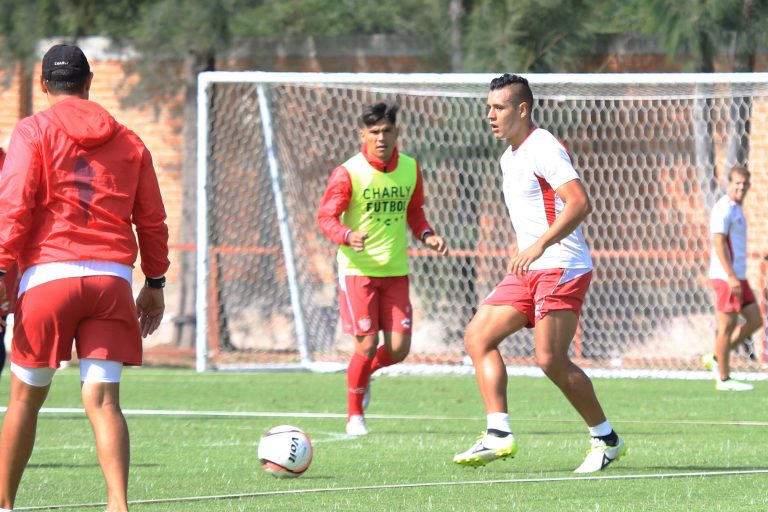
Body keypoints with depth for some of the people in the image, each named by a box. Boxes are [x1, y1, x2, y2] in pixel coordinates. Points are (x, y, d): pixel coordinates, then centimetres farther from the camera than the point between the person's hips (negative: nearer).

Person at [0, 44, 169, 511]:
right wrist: (155, 283, 23)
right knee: (103, 399, -4)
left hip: (49, 275, -2)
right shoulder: (128, 141, 15)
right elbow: (152, 219, 16)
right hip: (112, 279, 2)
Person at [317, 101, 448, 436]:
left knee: (398, 349, -3)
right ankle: (355, 415, 13)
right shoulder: (348, 173, -10)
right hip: (358, 268, -4)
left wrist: (427, 235, -1)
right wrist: (348, 236, -29)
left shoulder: (410, 168, 4)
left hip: (396, 270, 4)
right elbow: (325, 217, -9)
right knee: (368, 345, -8)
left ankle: (364, 373, 32)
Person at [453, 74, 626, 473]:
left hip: (562, 269, -10)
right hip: (529, 272, 10)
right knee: (478, 336, 0)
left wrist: (539, 245, -32)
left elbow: (579, 203, -24)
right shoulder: (509, 157, 18)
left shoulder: (543, 149, -13)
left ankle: (607, 439, 2)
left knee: (551, 360, -13)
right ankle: (499, 435, -5)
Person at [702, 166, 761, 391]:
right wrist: (731, 277, -25)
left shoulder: (736, 209, 18)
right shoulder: (723, 209, -13)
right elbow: (718, 243, -20)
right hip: (726, 277, -10)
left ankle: (717, 358, 15)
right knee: (727, 326, -5)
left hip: (738, 277, 10)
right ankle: (724, 379, 2)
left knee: (755, 320, 9)